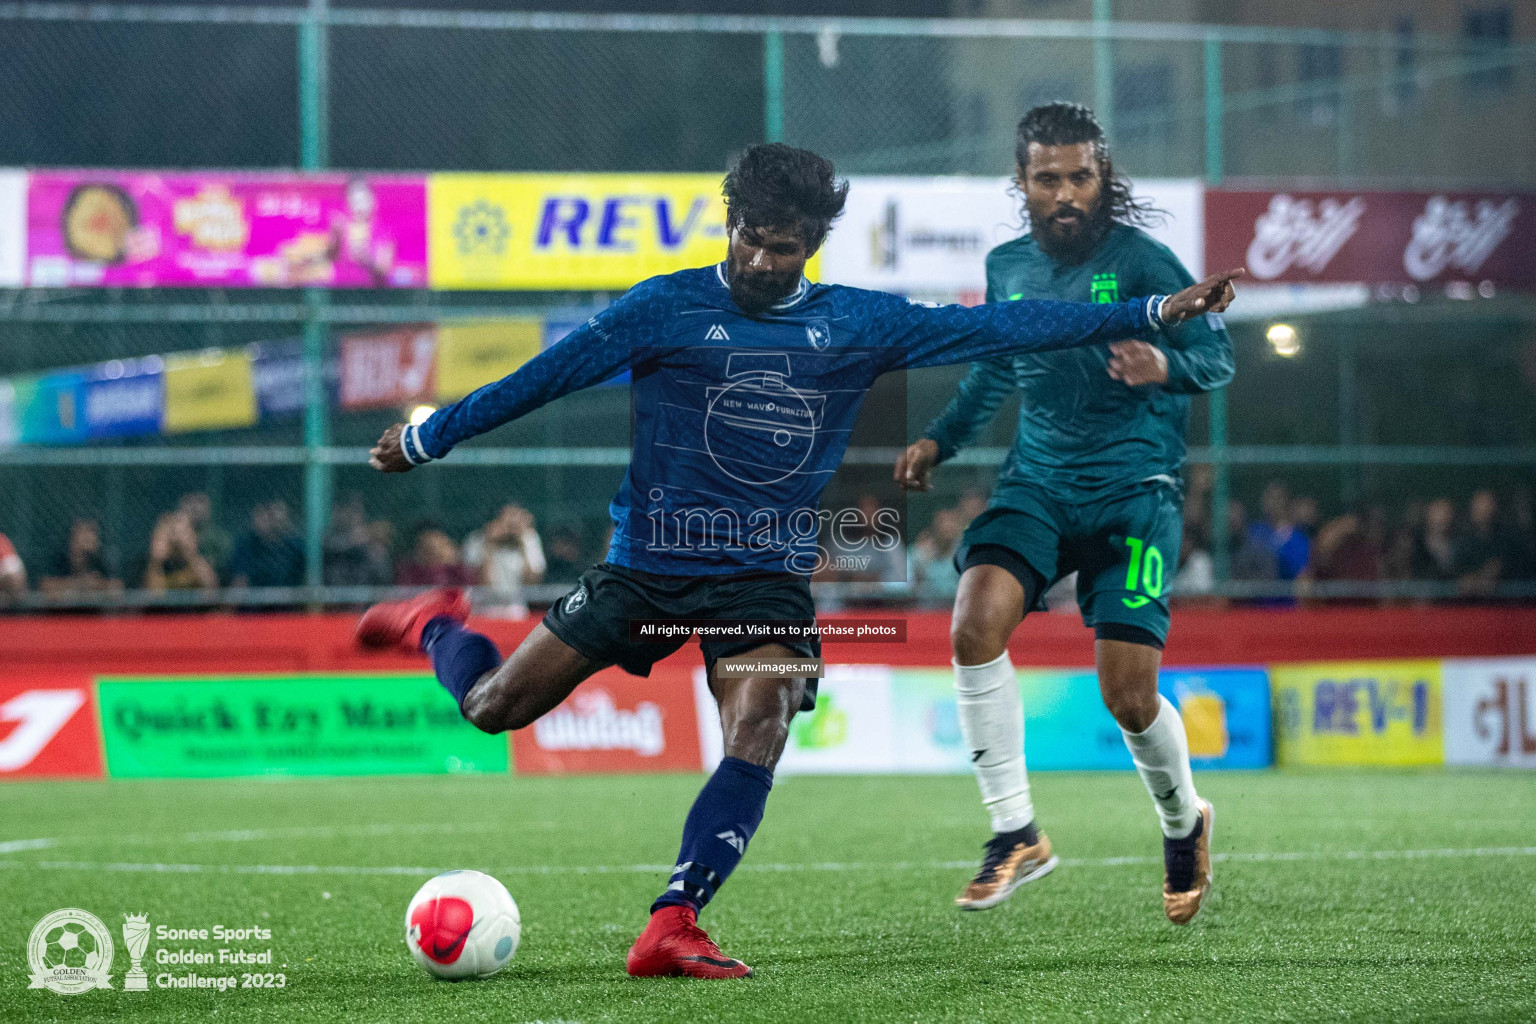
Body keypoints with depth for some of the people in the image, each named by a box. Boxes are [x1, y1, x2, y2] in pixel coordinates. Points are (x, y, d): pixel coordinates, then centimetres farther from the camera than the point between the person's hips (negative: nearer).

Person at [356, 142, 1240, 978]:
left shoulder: (858, 325, 2)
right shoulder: (667, 308, -4)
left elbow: (994, 328, 0)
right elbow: (545, 376, 2)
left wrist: (1152, 313, -5)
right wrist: (424, 440, 5)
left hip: (768, 577, 1)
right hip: (649, 560, -1)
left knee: (758, 741, -23)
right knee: (494, 706, -2)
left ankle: (671, 927, -23)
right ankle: (434, 626, 32)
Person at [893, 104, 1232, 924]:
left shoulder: (1138, 259, -7)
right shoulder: (1008, 268, 8)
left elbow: (1215, 351, -13)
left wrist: (1166, 364, -34)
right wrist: (939, 440, 17)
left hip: (1134, 491, -4)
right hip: (1037, 484, 4)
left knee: (1128, 696, -9)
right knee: (975, 623, -23)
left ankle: (1184, 824, 24)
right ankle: (1016, 834, -13)